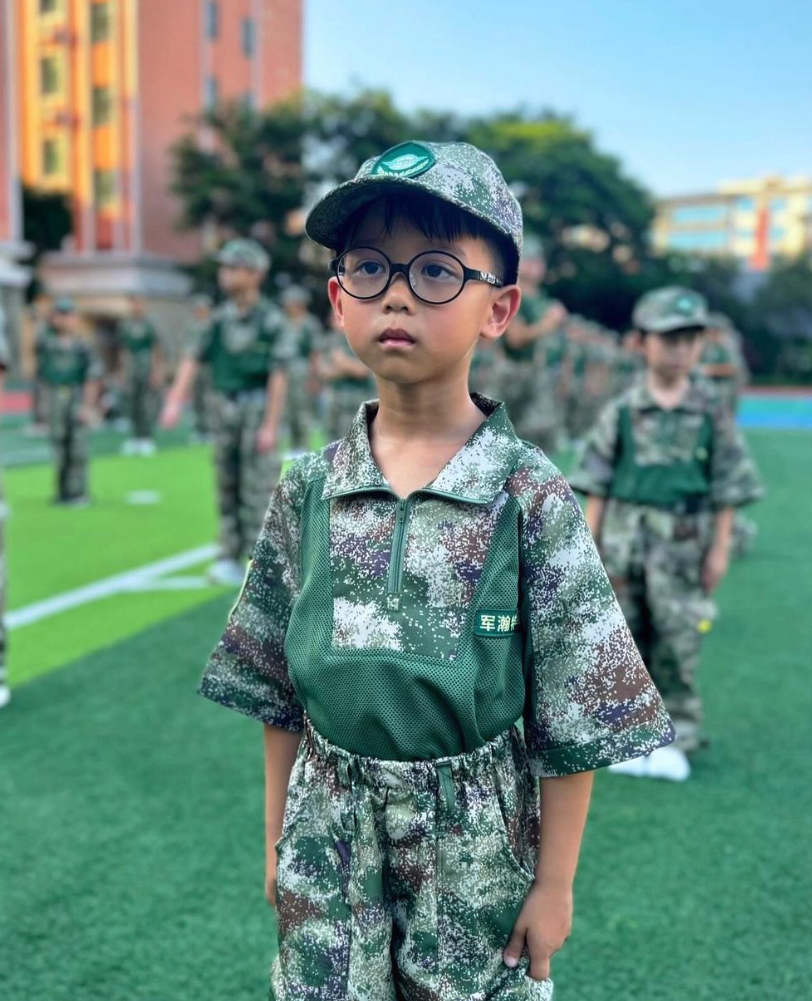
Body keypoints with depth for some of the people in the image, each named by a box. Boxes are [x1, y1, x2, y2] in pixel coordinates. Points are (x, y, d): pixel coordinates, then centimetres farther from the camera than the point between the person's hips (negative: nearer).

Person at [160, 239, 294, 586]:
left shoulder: (270, 319, -10)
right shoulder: (221, 317, 7)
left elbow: (278, 376, -13)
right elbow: (193, 361, 6)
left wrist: (271, 426, -17)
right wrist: (175, 401, -5)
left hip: (257, 406, -6)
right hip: (225, 406, 6)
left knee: (257, 487, -3)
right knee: (227, 486, 9)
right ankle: (230, 559, 16)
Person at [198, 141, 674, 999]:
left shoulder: (532, 498, -14)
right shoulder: (306, 491, -5)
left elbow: (574, 724, -9)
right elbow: (276, 690, 5)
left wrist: (553, 883, -5)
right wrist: (277, 838, 8)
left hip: (472, 835, -2)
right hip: (330, 829, 3)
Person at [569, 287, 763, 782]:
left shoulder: (712, 414, 2)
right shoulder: (622, 412, 3)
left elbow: (727, 487, 4)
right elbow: (597, 484, 4)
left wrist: (720, 548, 0)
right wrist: (590, 540, 1)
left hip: (683, 544, -1)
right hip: (625, 536, 1)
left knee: (677, 643, -1)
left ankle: (678, 739, 12)